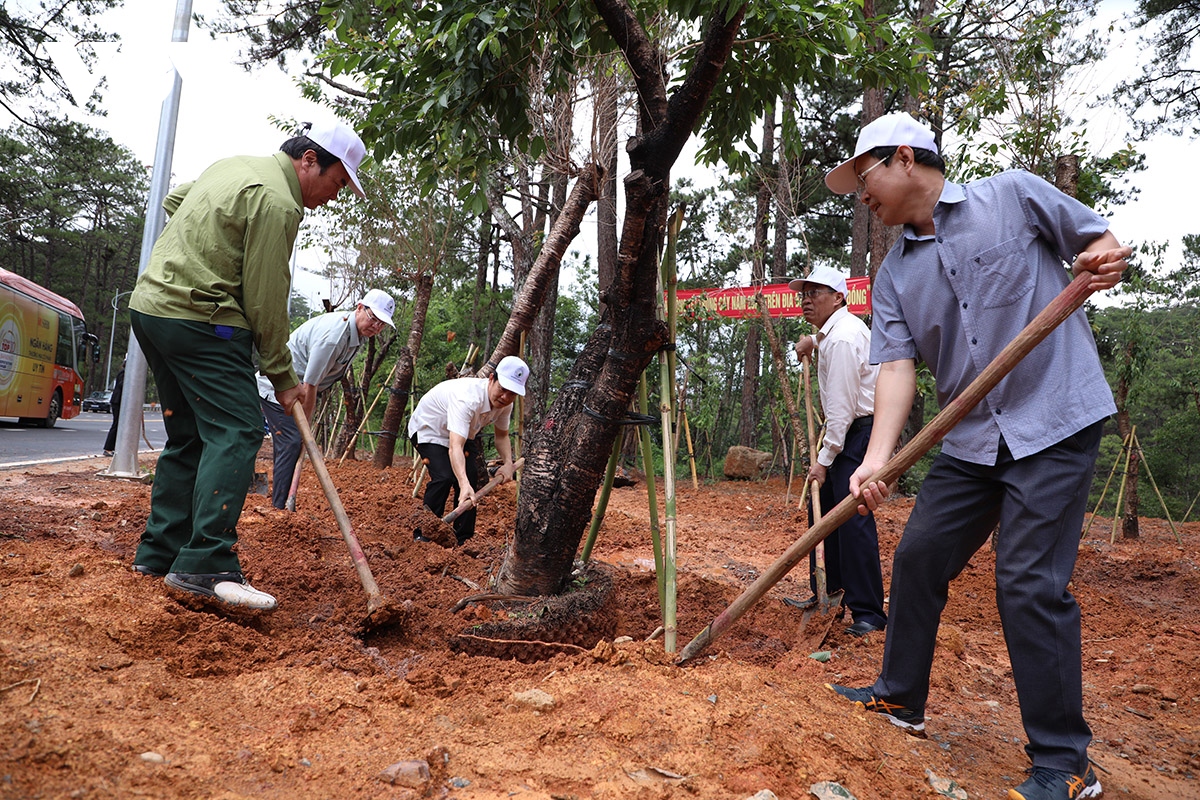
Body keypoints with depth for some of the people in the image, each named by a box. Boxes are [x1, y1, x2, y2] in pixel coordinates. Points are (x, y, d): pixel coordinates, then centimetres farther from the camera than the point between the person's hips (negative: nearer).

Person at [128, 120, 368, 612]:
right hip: (200, 319, -10)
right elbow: (265, 299, -15)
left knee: (189, 436, 13)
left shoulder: (236, 164, 17)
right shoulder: (277, 203, -14)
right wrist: (284, 377, -8)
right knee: (236, 432, -14)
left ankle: (159, 553, 17)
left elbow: (173, 201, 33)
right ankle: (206, 566, -20)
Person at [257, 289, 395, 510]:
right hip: (276, 386, -9)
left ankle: (283, 505, 11)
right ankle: (279, 507, -15)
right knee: (291, 443, -17)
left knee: (291, 444, 7)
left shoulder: (358, 333, 0)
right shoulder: (332, 335, -30)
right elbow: (309, 386, -28)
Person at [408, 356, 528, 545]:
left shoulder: (505, 404, -18)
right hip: (428, 428, -7)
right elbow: (455, 447, -51)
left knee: (471, 478, -8)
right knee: (444, 477, -25)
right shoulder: (467, 398, -42)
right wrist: (464, 485, -63)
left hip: (463, 432, 7)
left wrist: (508, 463, -18)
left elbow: (502, 436, 1)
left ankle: (464, 539, 5)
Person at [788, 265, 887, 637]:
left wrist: (824, 459, -20)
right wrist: (814, 340, 26)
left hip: (858, 434, -11)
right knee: (823, 511, 14)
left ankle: (868, 612, -6)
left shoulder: (841, 339, -19)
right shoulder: (838, 328, 14)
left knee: (853, 522, -12)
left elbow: (841, 406, -22)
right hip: (849, 431, 11)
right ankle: (828, 592, 24)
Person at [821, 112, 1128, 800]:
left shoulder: (1014, 195, -2)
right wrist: (878, 456, -17)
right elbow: (897, 364, -3)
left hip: (1056, 420, -6)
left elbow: (1103, 240, 5)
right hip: (971, 440, 6)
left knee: (1030, 583, -9)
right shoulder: (894, 276, 9)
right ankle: (901, 698, 29)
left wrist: (1105, 261, -20)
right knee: (918, 558, 9)